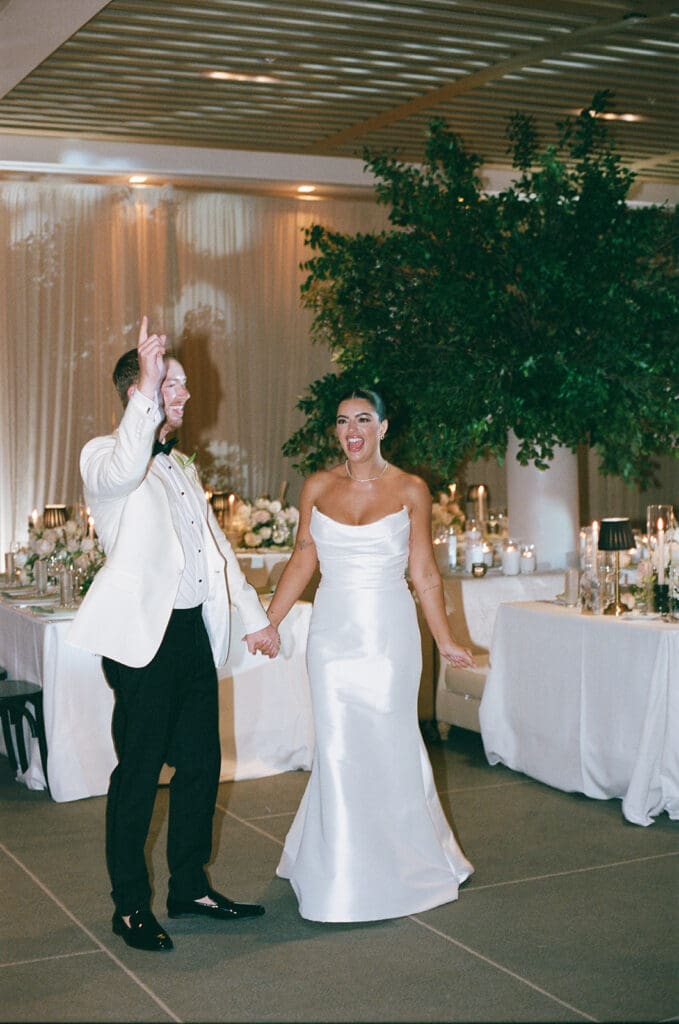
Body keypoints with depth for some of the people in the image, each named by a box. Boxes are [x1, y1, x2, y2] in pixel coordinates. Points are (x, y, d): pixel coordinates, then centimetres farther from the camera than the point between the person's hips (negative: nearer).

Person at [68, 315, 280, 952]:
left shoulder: (181, 468, 21)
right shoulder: (104, 455, -5)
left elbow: (216, 545, 26)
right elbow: (122, 474, -32)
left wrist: (254, 615, 26)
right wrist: (147, 390, -33)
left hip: (195, 634, 8)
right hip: (143, 638, -8)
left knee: (201, 765, 12)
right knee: (139, 772, 0)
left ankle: (190, 887, 27)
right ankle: (130, 906, 12)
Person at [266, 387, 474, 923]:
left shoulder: (411, 490, 0)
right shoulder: (317, 487, 5)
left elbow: (424, 573, 3)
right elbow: (302, 561, 9)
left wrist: (446, 641, 3)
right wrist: (268, 623, 5)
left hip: (390, 632, -1)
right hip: (334, 632, 2)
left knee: (390, 744, 4)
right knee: (338, 748, 1)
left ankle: (398, 865, 24)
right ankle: (342, 874, 15)